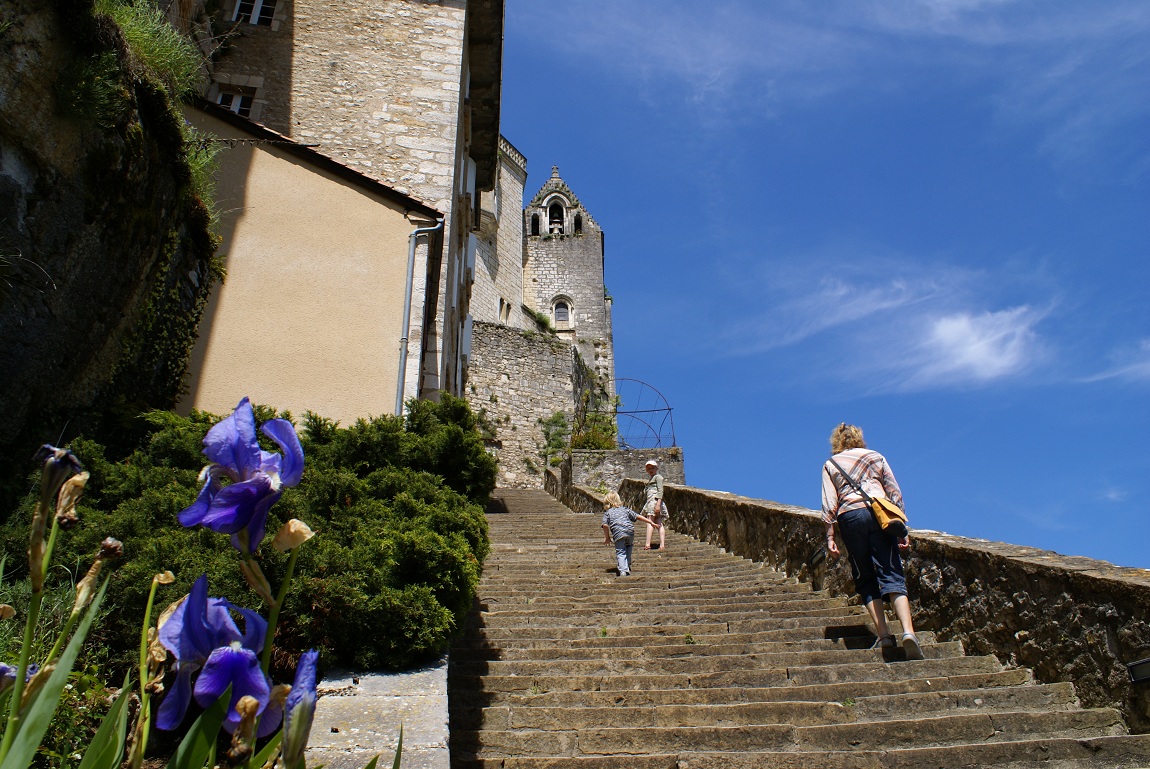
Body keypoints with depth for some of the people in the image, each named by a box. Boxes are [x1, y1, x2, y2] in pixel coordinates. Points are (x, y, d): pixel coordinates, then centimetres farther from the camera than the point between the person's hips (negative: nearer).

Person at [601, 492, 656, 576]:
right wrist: (650, 522, 23)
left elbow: (605, 525, 2)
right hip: (630, 531, 3)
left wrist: (607, 538, 12)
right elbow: (637, 516, 20)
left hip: (618, 534, -3)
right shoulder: (625, 509, 26)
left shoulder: (607, 512, 17)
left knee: (620, 553, 1)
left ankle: (623, 571, -16)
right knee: (629, 546, 29)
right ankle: (627, 566, 25)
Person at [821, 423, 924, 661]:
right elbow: (895, 493, 12)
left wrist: (830, 537, 3)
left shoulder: (830, 464, 17)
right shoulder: (876, 457, 20)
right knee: (892, 575, -5)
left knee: (866, 579, 8)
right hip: (880, 513, 1)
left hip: (850, 516, 0)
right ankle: (908, 631, -23)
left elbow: (829, 504, 6)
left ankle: (884, 634, -3)